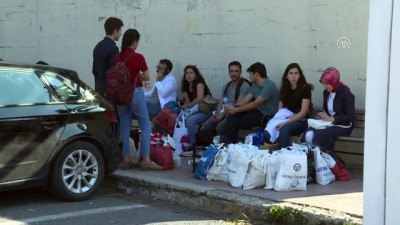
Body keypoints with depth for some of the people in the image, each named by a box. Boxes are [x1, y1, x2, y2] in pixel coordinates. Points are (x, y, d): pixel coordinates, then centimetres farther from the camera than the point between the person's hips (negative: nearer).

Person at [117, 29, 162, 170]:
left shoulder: (118, 57, 2)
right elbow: (147, 77, -7)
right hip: (135, 93, -5)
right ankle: (145, 160, -4)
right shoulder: (138, 57, -11)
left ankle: (125, 159, 11)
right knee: (146, 126, 1)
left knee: (124, 127, 10)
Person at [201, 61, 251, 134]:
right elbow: (220, 103, 14)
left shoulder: (245, 86, -7)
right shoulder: (226, 86, 19)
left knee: (220, 127, -34)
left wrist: (222, 115, -20)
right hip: (222, 114, 7)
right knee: (205, 127, -16)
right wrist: (216, 114, -8)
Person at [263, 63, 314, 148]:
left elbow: (304, 112, -16)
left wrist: (286, 122, -24)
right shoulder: (285, 88, 9)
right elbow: (280, 110, 10)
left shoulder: (305, 88, -9)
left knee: (284, 129, -37)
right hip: (287, 118, 6)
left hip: (301, 121, -6)